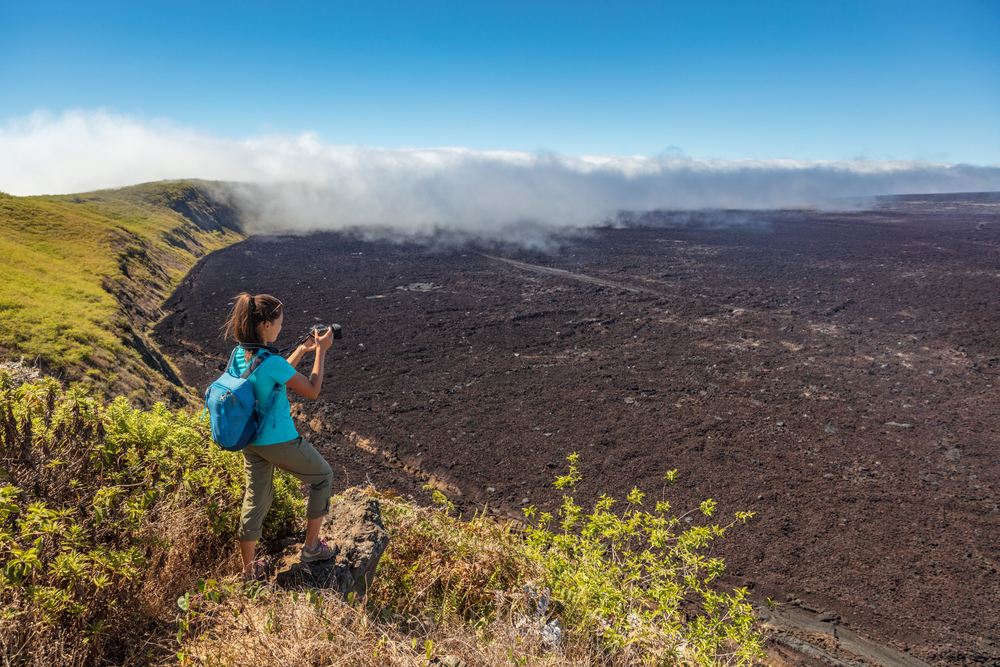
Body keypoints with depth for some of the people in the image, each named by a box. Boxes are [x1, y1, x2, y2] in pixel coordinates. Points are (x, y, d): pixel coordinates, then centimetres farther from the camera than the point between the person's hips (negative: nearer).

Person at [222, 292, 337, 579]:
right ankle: (311, 547, 26)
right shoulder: (271, 361, -27)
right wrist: (320, 351, -10)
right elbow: (312, 391, -15)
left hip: (251, 442, 8)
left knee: (256, 500, 19)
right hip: (279, 441, -8)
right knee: (322, 476, 16)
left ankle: (249, 570, 31)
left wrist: (302, 350, 15)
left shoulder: (239, 355, -1)